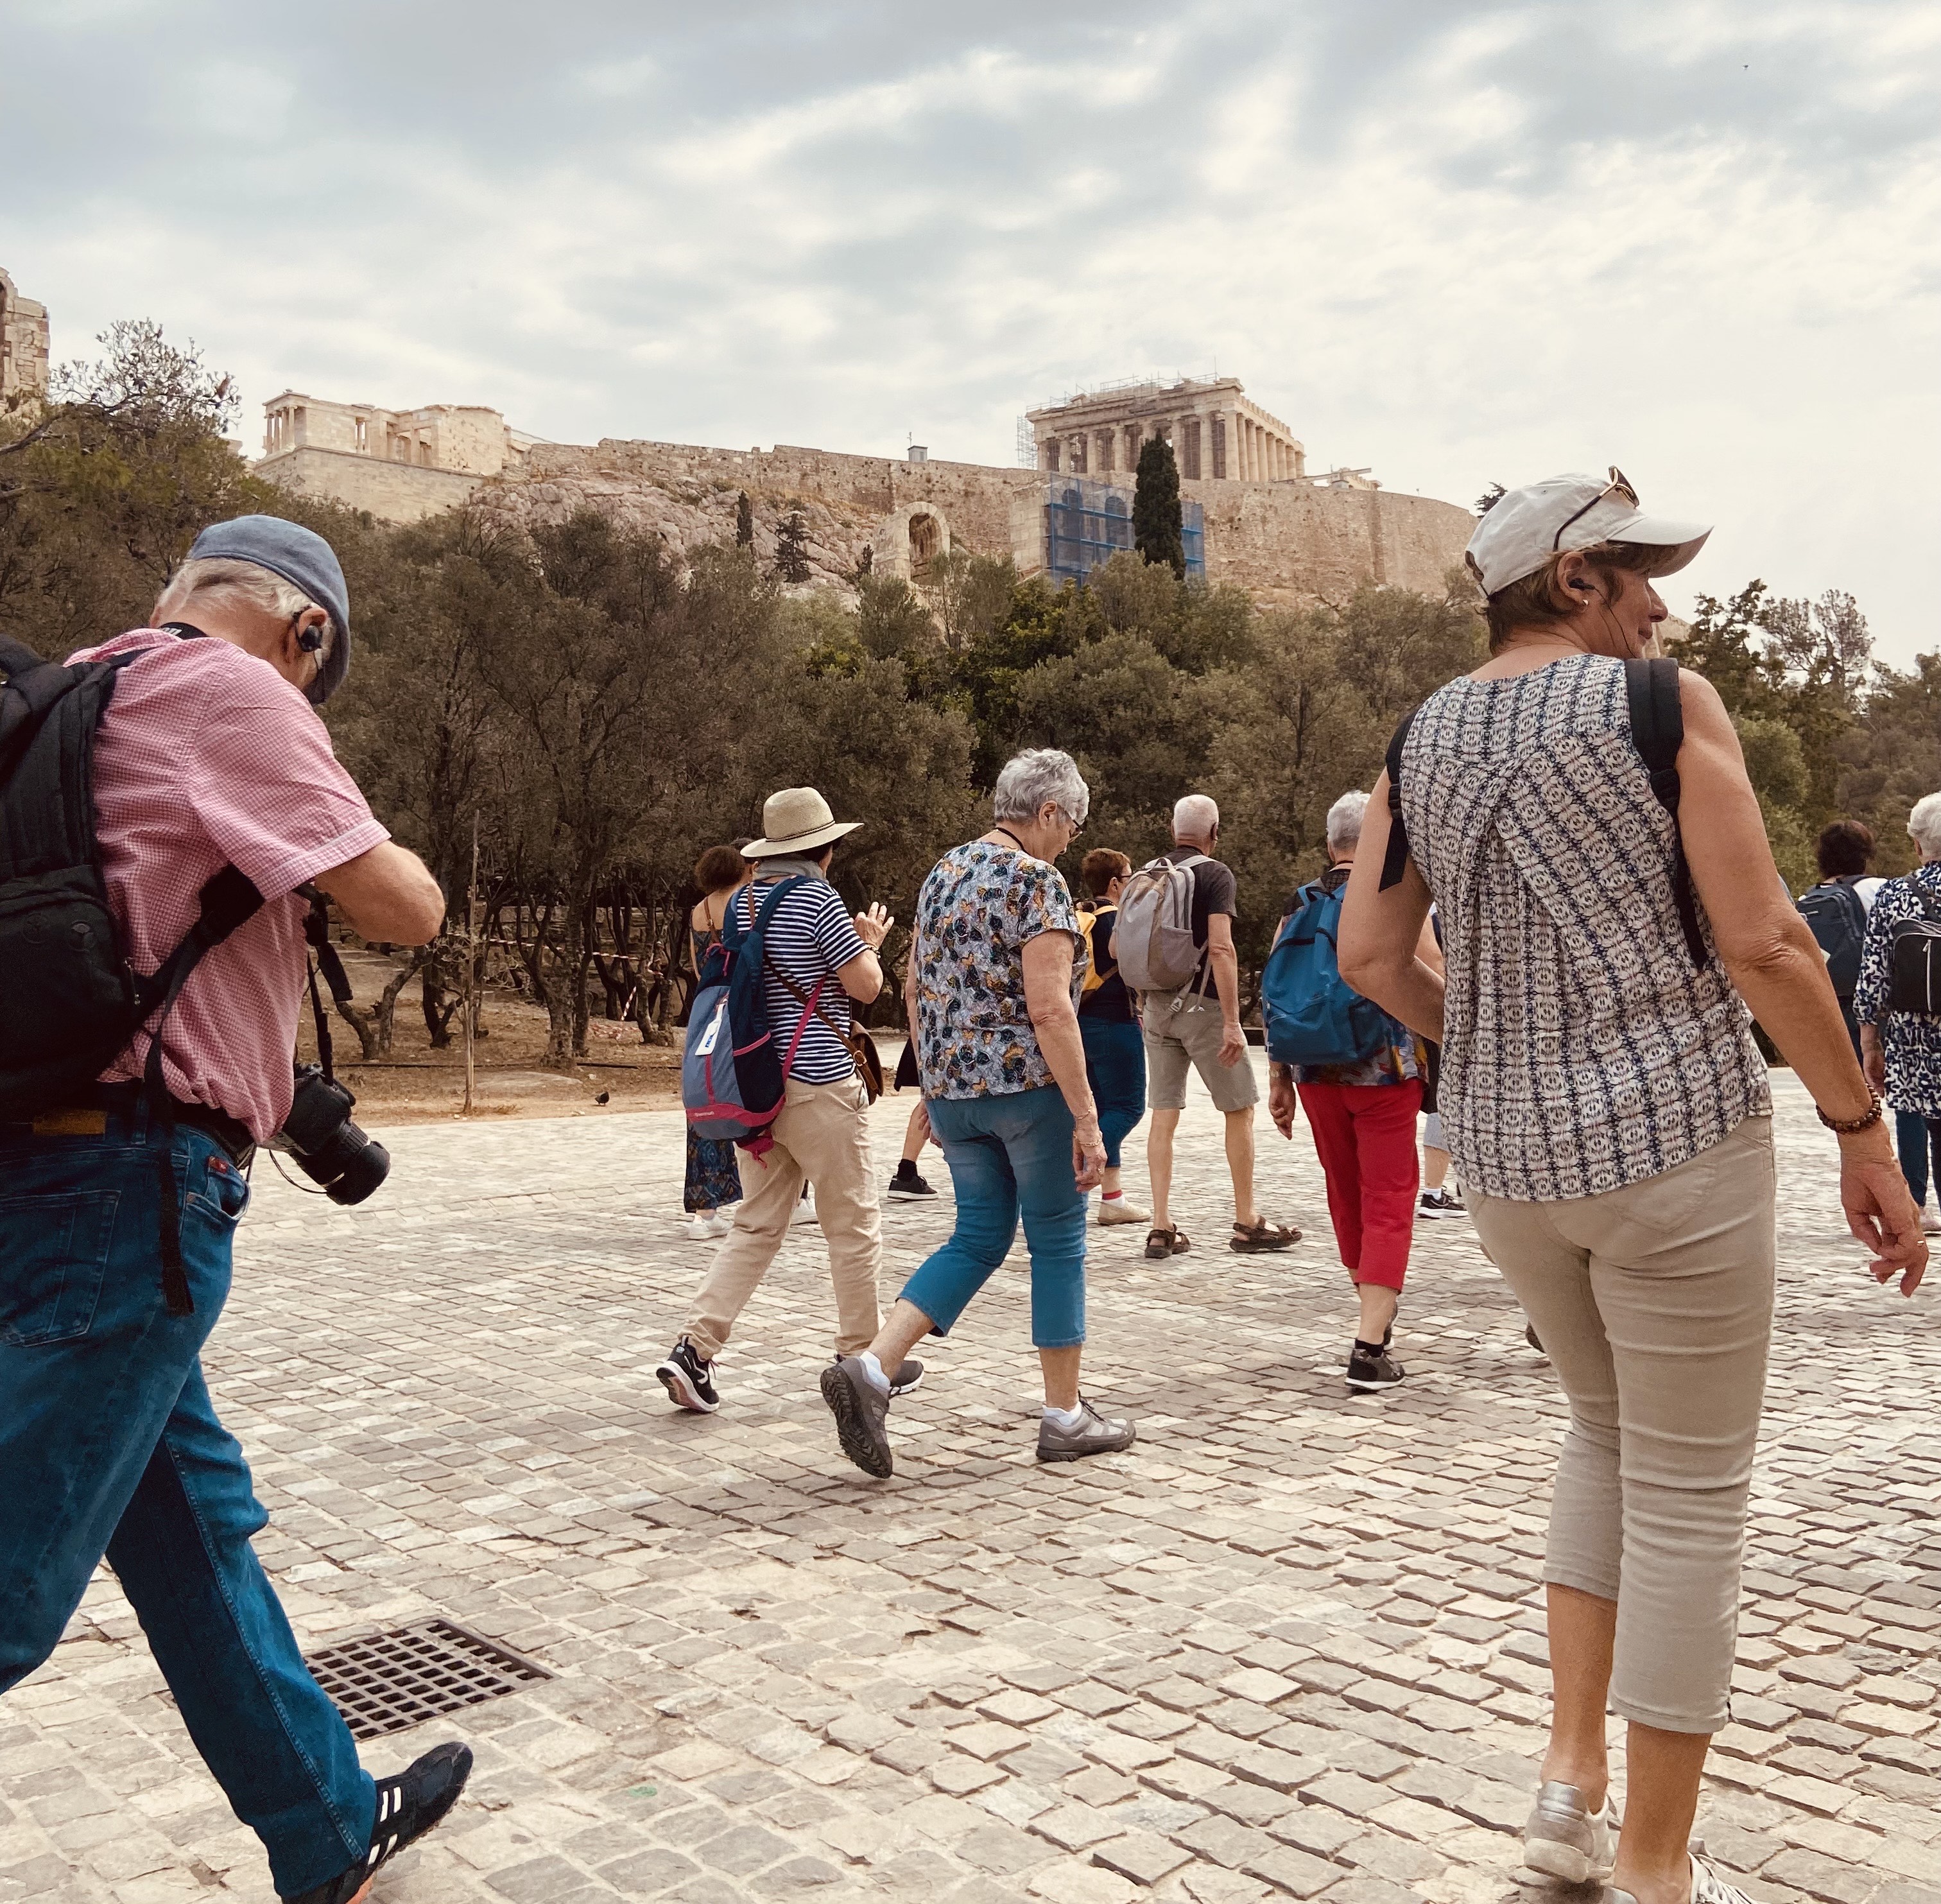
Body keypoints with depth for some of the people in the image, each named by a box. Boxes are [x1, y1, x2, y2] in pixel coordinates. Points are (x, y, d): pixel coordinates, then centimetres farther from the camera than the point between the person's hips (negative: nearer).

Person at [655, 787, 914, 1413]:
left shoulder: (742, 901, 11)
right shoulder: (817, 897, -11)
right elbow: (865, 986, -10)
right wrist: (869, 942, 10)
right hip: (818, 1082, -7)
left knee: (756, 1226, 11)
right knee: (854, 1225, 6)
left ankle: (694, 1349, 0)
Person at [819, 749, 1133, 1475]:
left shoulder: (942, 874, 12)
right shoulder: (1036, 881, -12)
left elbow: (916, 993, 15)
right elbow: (1049, 1009, -20)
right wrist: (1087, 1119, -18)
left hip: (953, 1089, 7)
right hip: (1029, 1086, -7)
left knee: (978, 1238, 14)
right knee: (1057, 1242, 7)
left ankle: (869, 1368, -1)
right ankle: (1065, 1416, 17)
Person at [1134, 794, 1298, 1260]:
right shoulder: (1215, 875, -8)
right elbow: (1221, 948, -19)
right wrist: (1232, 1022, -20)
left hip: (1155, 1006, 6)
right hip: (1201, 1004, -6)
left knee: (1164, 1115, 6)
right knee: (1240, 1109, 7)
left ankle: (1162, 1229, 5)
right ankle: (1247, 1223, 12)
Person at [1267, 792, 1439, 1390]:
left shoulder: (1299, 906, 5)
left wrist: (1279, 1080, 11)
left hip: (1317, 1071, 4)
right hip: (1385, 1071, -4)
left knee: (1345, 1190, 20)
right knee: (1389, 1200, -1)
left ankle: (1374, 1309, 38)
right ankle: (1370, 1346, -9)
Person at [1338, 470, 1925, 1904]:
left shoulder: (1422, 737, 8)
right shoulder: (1663, 700, -7)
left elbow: (1371, 960, 5)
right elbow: (1764, 940, -13)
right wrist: (1865, 1130, -4)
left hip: (1504, 1155, 6)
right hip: (1675, 1139, -6)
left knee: (1608, 1429, 26)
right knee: (1691, 1496, 7)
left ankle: (1573, 1779, 24)